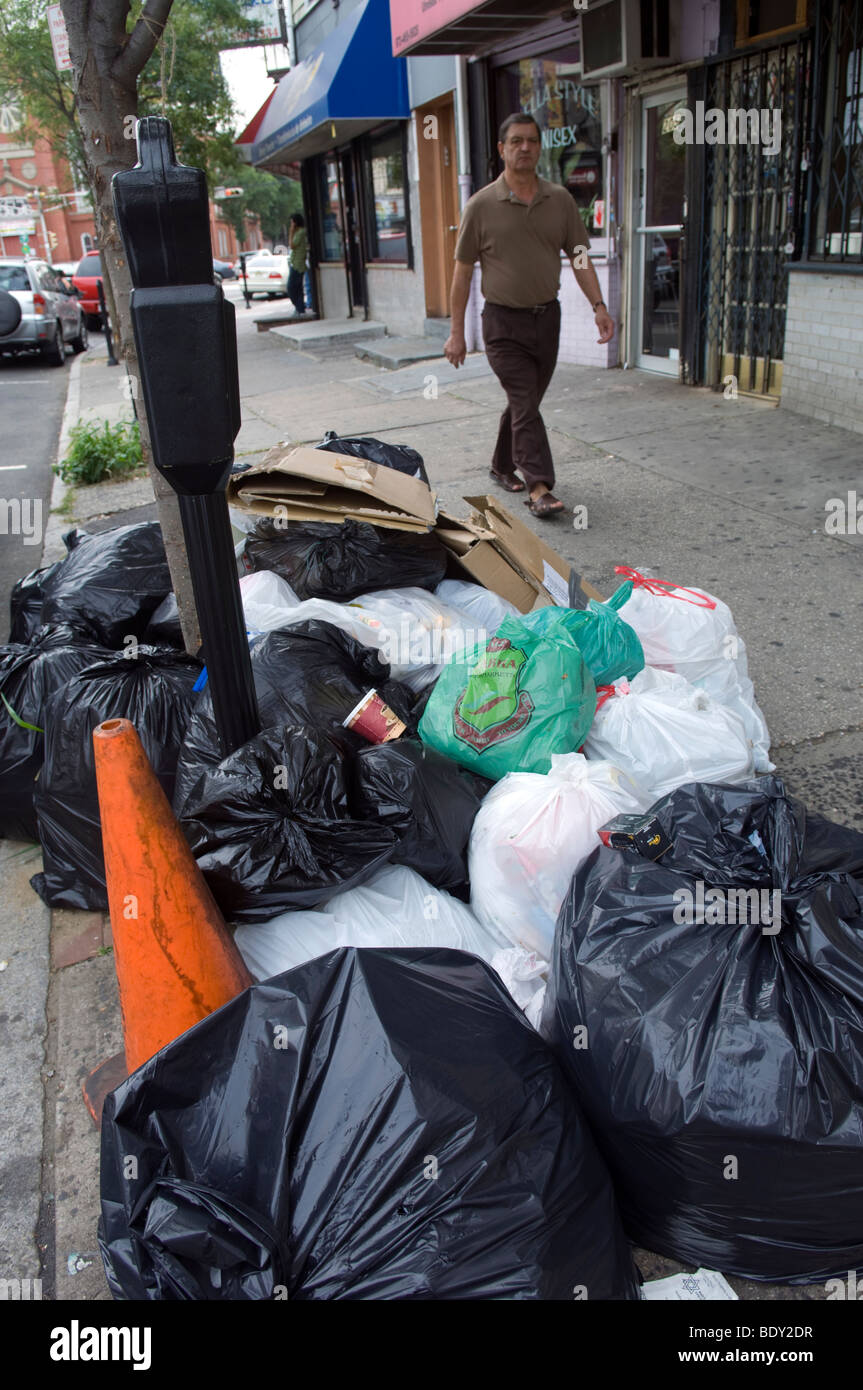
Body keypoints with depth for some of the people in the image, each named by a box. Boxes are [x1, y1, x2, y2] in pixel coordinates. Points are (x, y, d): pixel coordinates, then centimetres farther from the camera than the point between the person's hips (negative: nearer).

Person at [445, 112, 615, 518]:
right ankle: (539, 488, -14)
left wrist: (599, 306, -7)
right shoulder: (481, 206, -4)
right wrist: (456, 332, -4)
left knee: (526, 401, 14)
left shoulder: (560, 199, 5)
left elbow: (579, 257, 6)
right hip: (504, 321, -4)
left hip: (547, 316, 4)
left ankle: (503, 466, 33)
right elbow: (463, 271, -2)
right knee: (525, 404, -11)